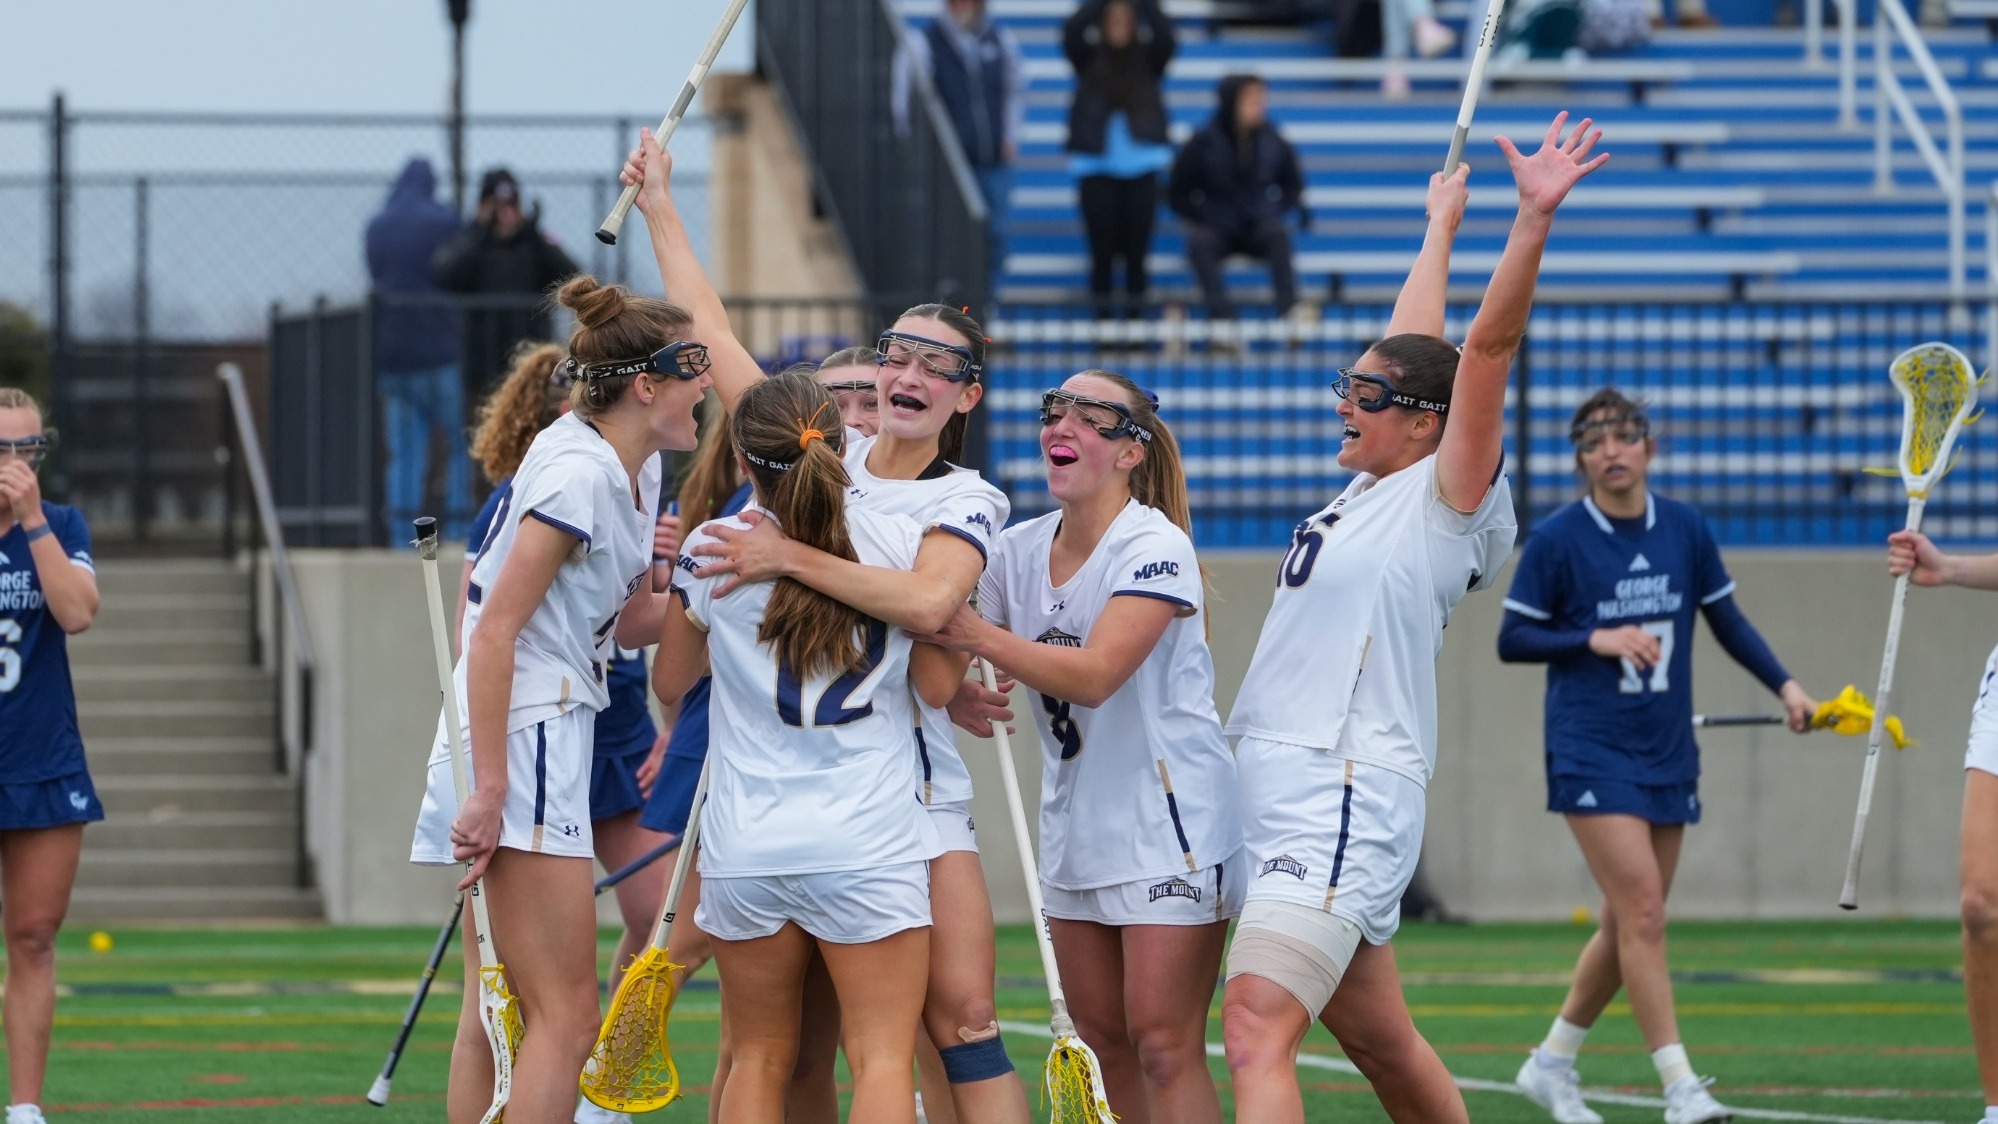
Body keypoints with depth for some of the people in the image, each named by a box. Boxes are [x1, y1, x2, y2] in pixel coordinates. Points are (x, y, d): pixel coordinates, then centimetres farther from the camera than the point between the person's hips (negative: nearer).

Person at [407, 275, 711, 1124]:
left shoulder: (628, 478, 13)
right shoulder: (577, 474, -16)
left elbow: (625, 626, 20)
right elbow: (493, 633, -19)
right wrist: (489, 791, -22)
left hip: (547, 739, 10)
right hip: (520, 745, -10)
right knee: (565, 1019, -10)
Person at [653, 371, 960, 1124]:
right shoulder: (901, 541, -3)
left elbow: (670, 680, 13)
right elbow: (939, 686, 0)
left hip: (746, 843, 2)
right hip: (870, 838, -2)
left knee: (759, 1059, 11)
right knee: (883, 1059, -4)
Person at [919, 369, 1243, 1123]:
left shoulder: (1154, 548, -15)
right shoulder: (1016, 552, 5)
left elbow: (1093, 676, -26)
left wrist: (976, 636, -27)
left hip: (1171, 828, -7)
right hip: (1075, 830, 7)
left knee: (1163, 1046, -12)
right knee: (1102, 1042, 10)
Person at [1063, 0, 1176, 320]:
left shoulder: (1147, 61, 9)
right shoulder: (1089, 60, 8)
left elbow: (1166, 38, -8)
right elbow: (1071, 34, -8)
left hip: (1140, 165, 1)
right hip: (1097, 165, -1)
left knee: (1137, 244, 0)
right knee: (1102, 245, -1)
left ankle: (1135, 307, 7)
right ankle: (1102, 312, 5)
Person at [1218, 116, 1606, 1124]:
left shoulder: (1445, 502, -5)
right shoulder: (1368, 487, 16)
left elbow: (1486, 348, -15)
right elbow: (1412, 347, 29)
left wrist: (1533, 221, -24)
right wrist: (1441, 224, 41)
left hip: (1349, 800, -9)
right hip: (1276, 787, 9)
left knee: (1256, 1031, -21)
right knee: (1380, 1043, 15)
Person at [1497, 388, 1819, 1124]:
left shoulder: (1686, 530, 5)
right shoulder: (1558, 539, -6)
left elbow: (1728, 621, 14)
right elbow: (1512, 640, -2)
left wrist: (1785, 686, 3)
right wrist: (1596, 639, -16)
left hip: (1668, 756, 5)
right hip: (1592, 753, -5)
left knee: (1628, 927, 9)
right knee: (1642, 912, -15)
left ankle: (1552, 1064, 26)